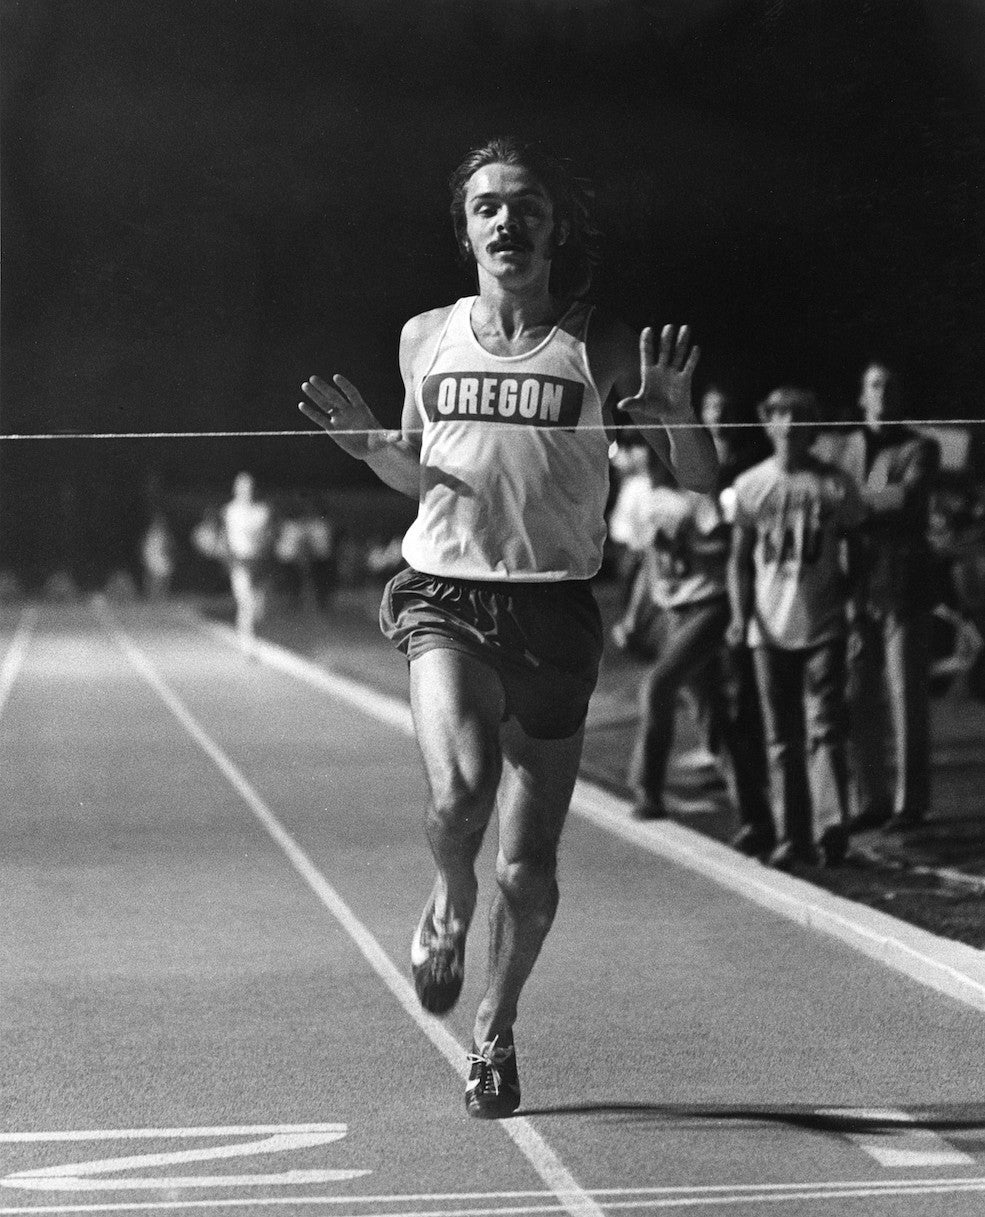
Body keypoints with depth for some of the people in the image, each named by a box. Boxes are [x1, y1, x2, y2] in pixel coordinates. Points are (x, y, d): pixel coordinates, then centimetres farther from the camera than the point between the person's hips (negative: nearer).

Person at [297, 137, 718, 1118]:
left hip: (554, 607, 0)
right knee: (461, 787, -28)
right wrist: (369, 445, 1)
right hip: (445, 592, 0)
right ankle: (449, 902, 7)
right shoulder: (426, 339, 8)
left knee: (528, 868, 3)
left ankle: (495, 1027, 30)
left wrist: (672, 404, -17)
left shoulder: (596, 347, 1)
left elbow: (699, 479, 2)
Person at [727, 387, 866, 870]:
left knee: (824, 729, -12)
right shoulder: (749, 485, 5)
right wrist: (740, 615, -2)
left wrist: (856, 610, -2)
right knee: (781, 739, 5)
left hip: (823, 626, -2)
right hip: (770, 628, 2)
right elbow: (740, 558, 10)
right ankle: (791, 838, 8)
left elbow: (854, 552, 6)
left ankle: (831, 825, -18)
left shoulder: (836, 485, 0)